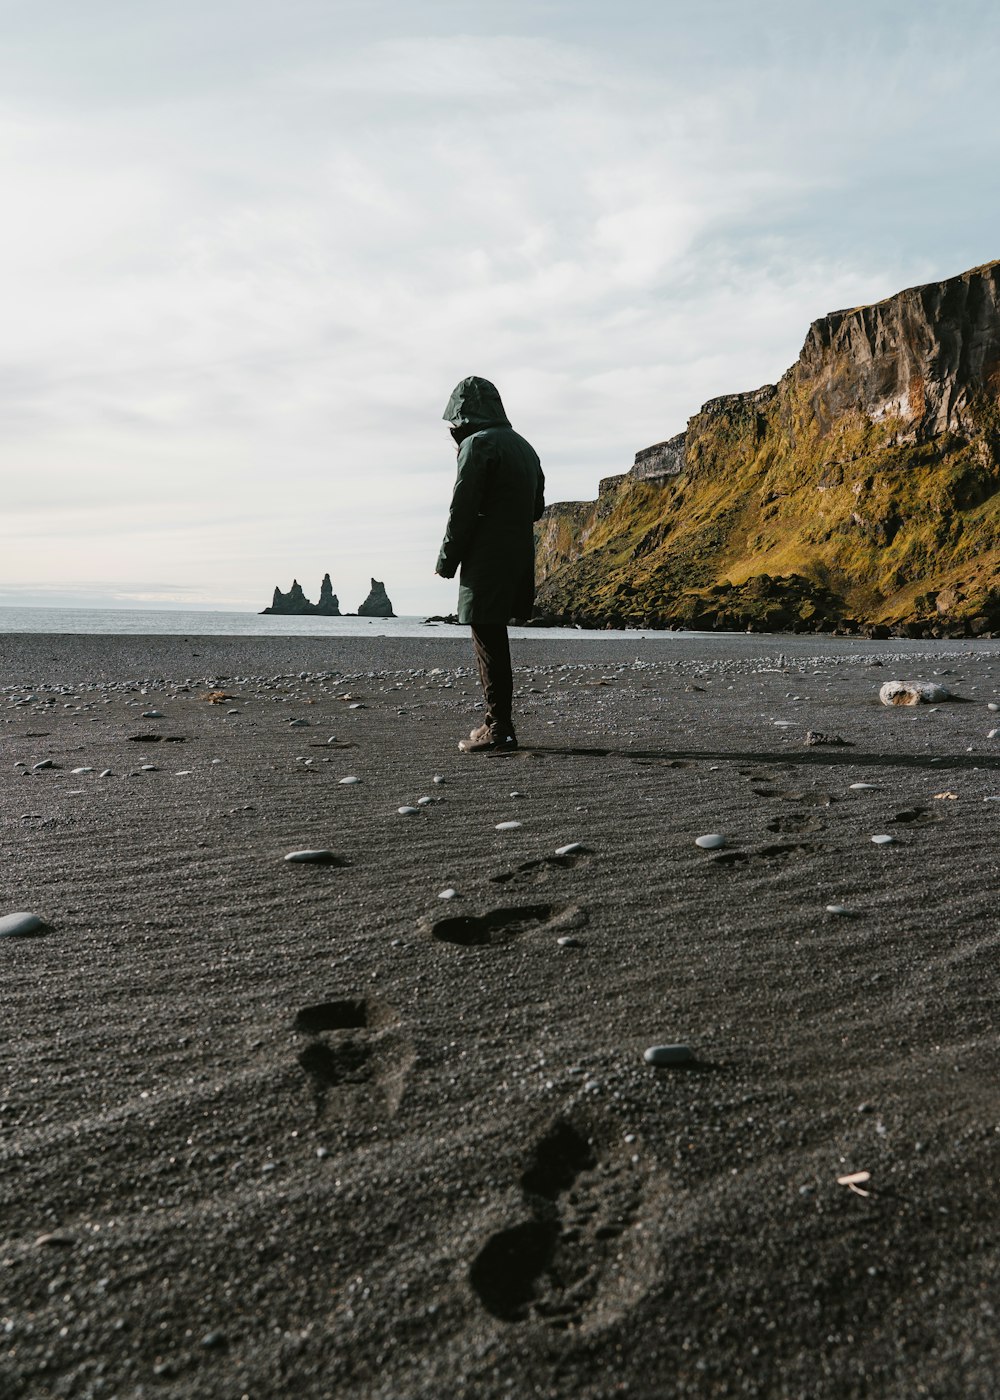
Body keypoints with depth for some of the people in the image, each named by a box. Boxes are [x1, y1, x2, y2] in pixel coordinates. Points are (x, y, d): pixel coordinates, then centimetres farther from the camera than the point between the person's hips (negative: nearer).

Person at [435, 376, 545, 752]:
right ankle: (497, 723, 20)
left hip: (486, 561, -8)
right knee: (493, 641, 15)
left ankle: (498, 731, -5)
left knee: (489, 644, -6)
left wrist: (447, 562, -6)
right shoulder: (523, 446, 18)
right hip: (518, 558, 8)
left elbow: (462, 509, -13)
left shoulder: (477, 444, -8)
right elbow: (537, 506, 22)